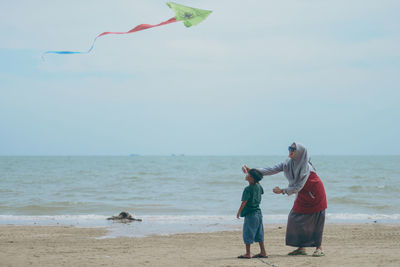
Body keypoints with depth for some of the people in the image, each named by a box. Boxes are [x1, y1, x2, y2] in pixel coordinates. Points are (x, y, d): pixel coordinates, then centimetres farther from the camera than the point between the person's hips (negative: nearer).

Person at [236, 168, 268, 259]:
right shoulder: (258, 186, 5)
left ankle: (248, 253, 1)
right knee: (259, 234, 14)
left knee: (248, 234, -1)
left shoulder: (248, 189, -17)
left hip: (250, 214, -8)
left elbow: (244, 202, -17)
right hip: (258, 213, 8)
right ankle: (263, 252, 17)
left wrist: (239, 212, -4)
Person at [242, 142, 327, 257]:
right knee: (295, 219, 1)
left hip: (315, 195, -7)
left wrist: (282, 191, -27)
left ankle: (319, 248, 3)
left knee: (316, 221, -5)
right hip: (303, 196, 7)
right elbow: (272, 170, -13)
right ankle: (301, 248, 6)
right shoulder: (288, 164, -9)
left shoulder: (306, 167, -28)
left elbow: (298, 187, -28)